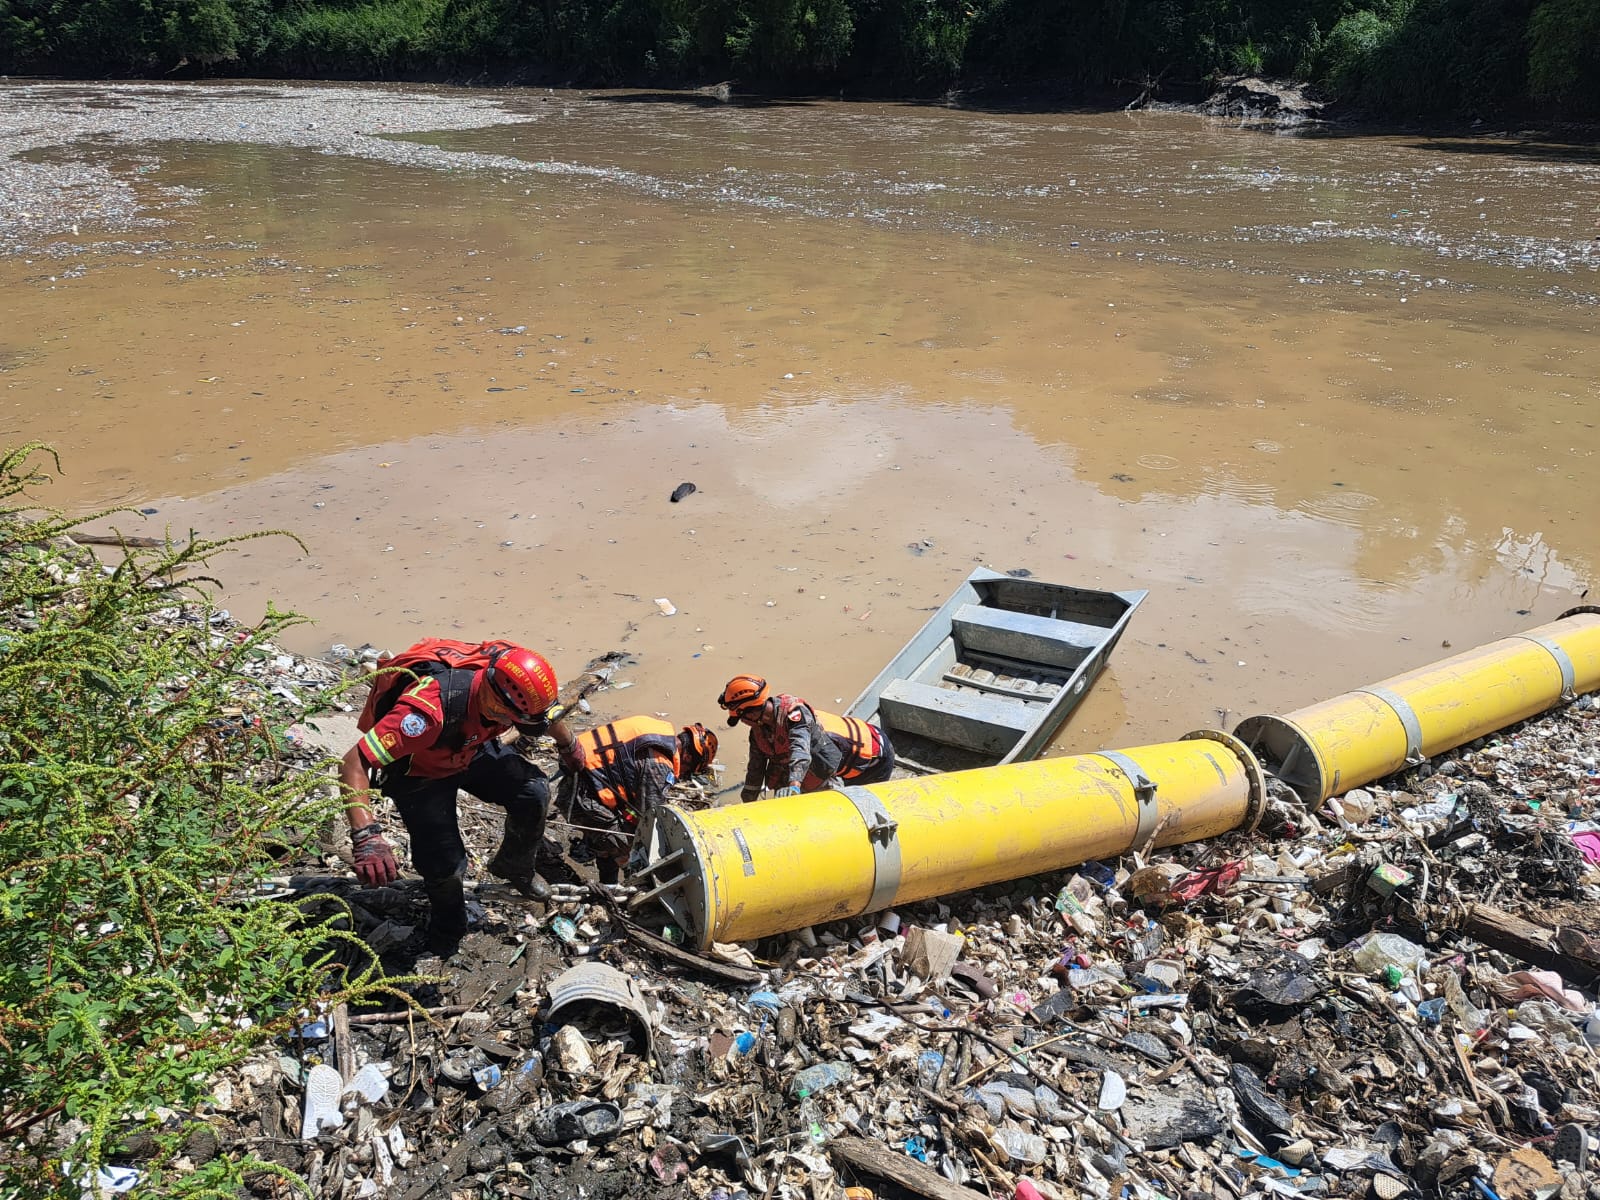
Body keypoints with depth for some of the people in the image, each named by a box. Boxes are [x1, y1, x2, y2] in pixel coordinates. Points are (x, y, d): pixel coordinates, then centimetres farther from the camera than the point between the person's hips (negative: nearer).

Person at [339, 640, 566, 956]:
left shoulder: (507, 682, -27)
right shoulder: (431, 710, -45)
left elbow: (546, 714, -1)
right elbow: (353, 765, -44)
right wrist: (367, 837, -54)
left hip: (471, 749, 5)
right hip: (417, 771, -5)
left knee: (533, 791, -11)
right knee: (446, 864, -14)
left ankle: (515, 868, 20)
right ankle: (447, 928, 22)